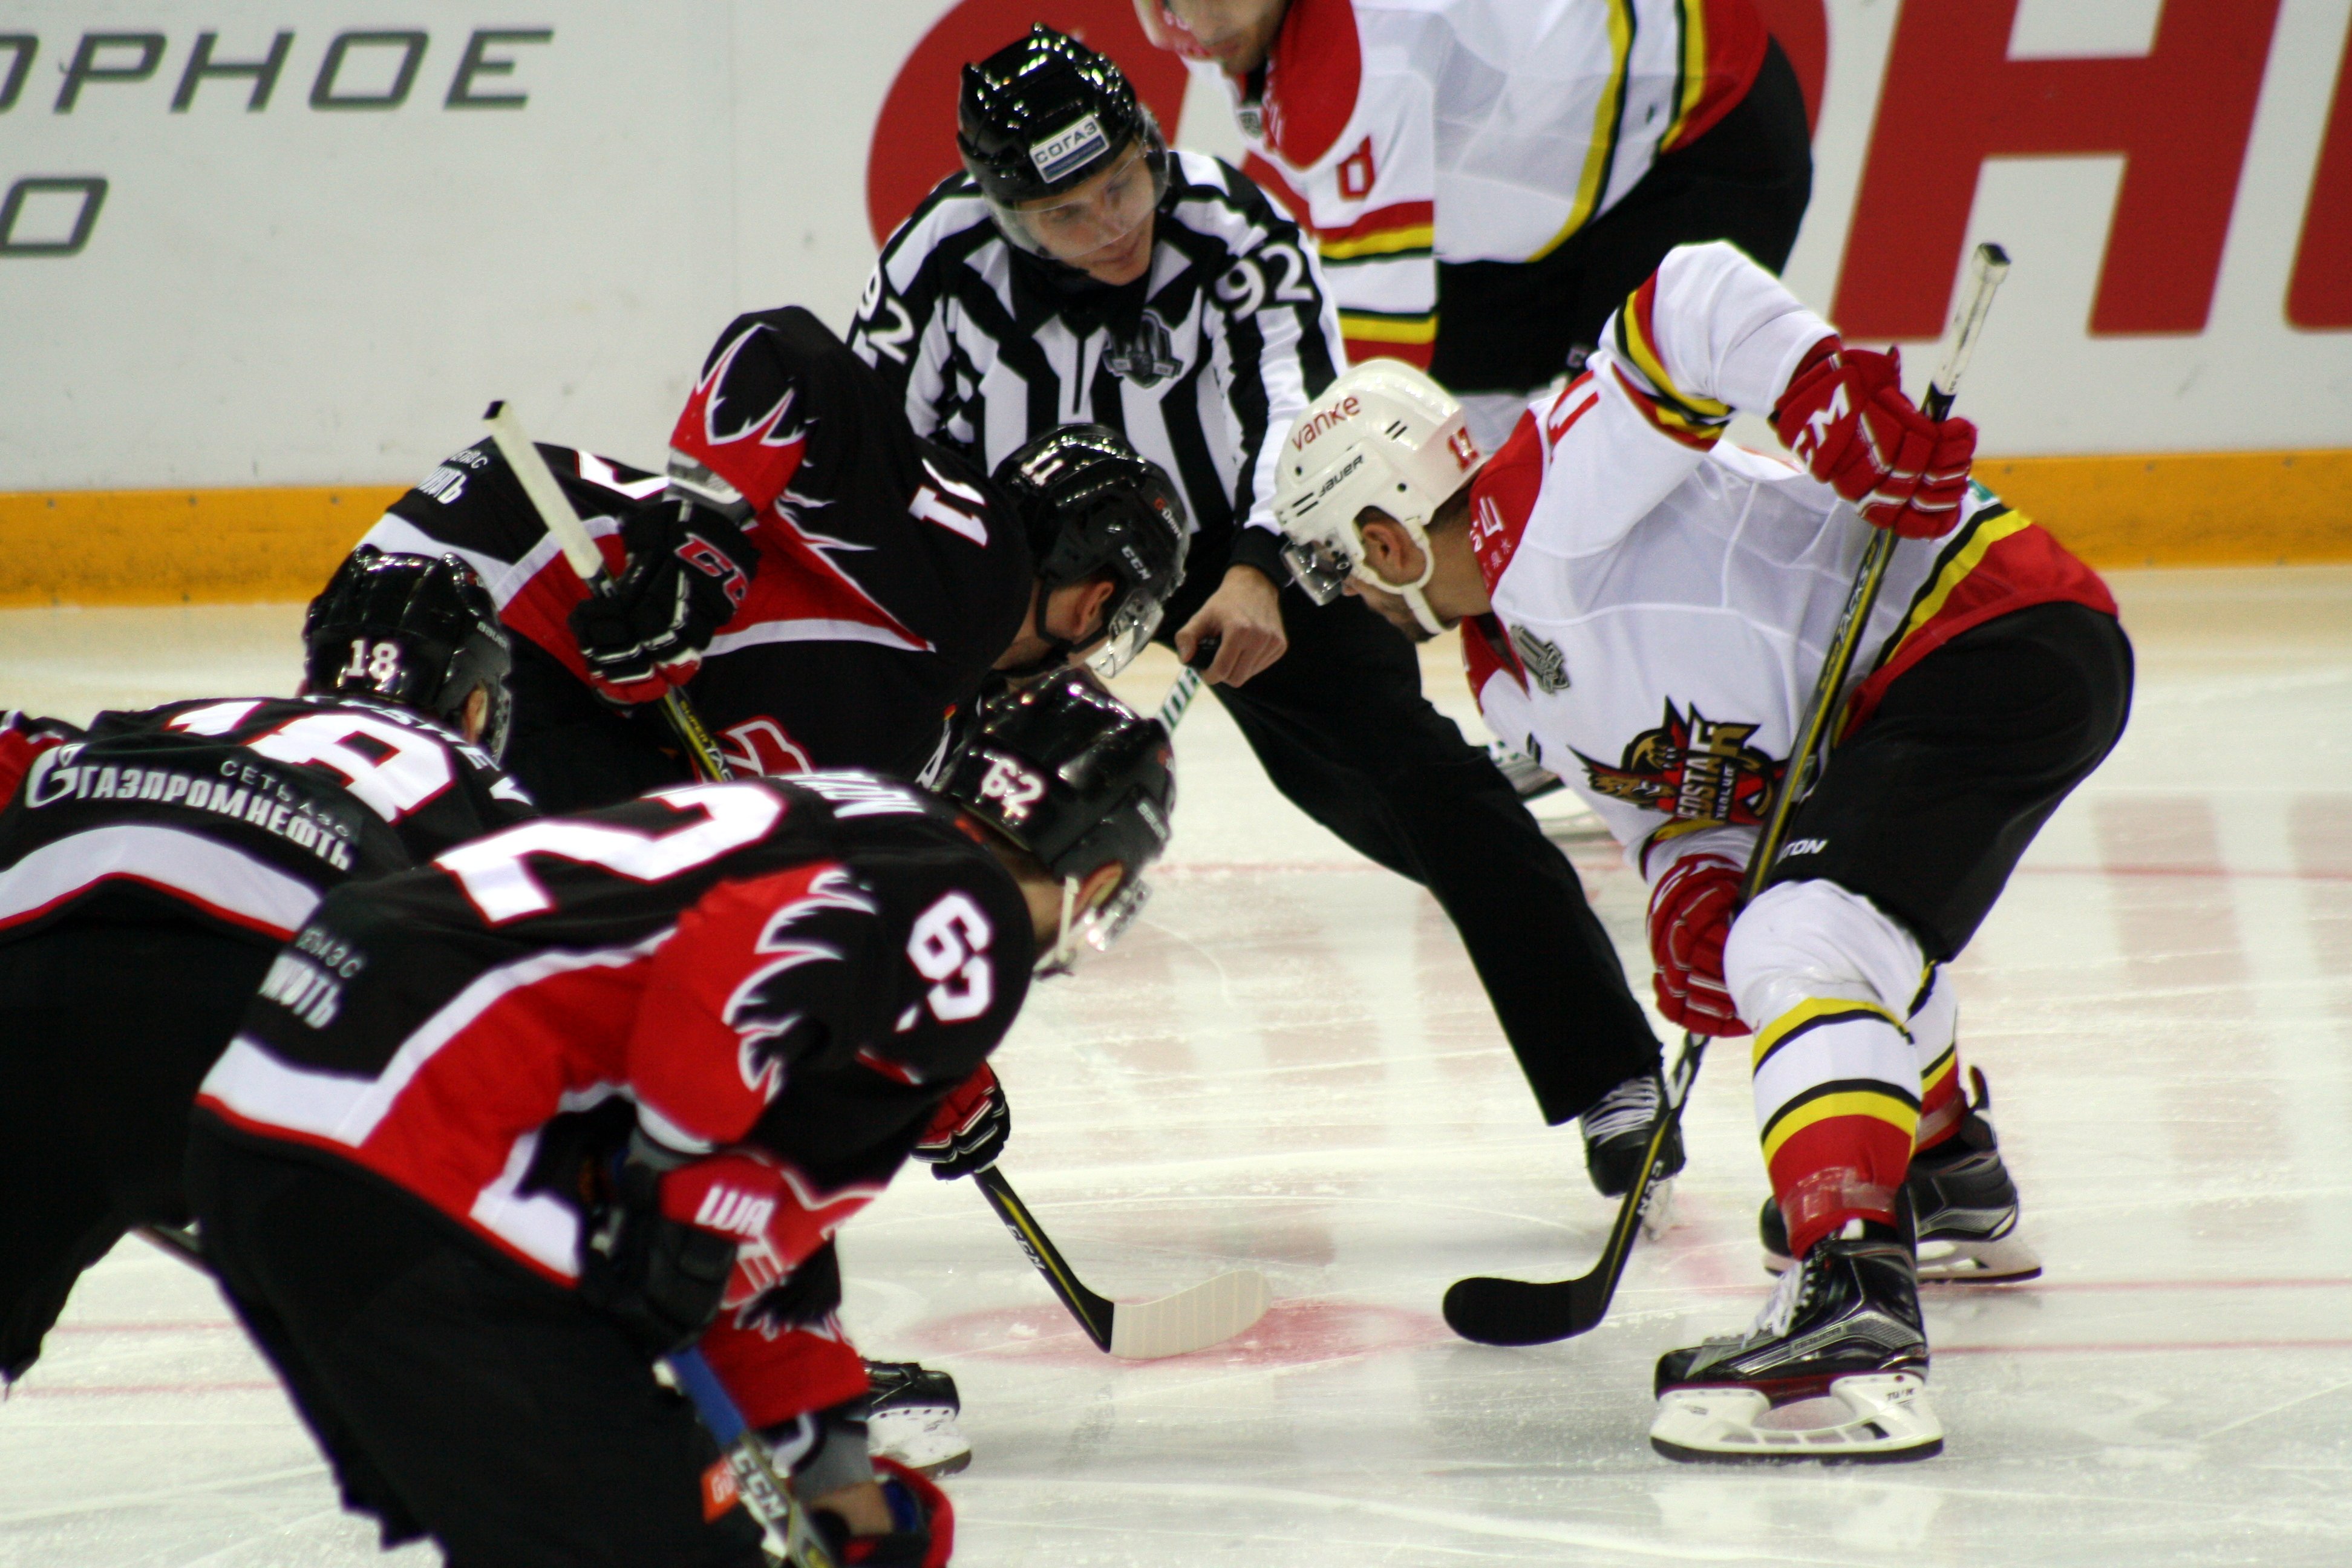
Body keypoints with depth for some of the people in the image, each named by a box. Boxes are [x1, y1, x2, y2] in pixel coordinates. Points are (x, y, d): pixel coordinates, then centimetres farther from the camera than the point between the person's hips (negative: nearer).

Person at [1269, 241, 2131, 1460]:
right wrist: (1693, 900, -8)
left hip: (1999, 632, -12)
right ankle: (1952, 1184, 55)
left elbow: (1695, 302, -25)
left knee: (1797, 943, -28)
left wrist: (1832, 394, -36)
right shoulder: (1509, 681, 14)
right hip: (1873, 712, 12)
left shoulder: (1537, 512, -17)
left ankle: (1853, 1310, -44)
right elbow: (1672, 799, 13)